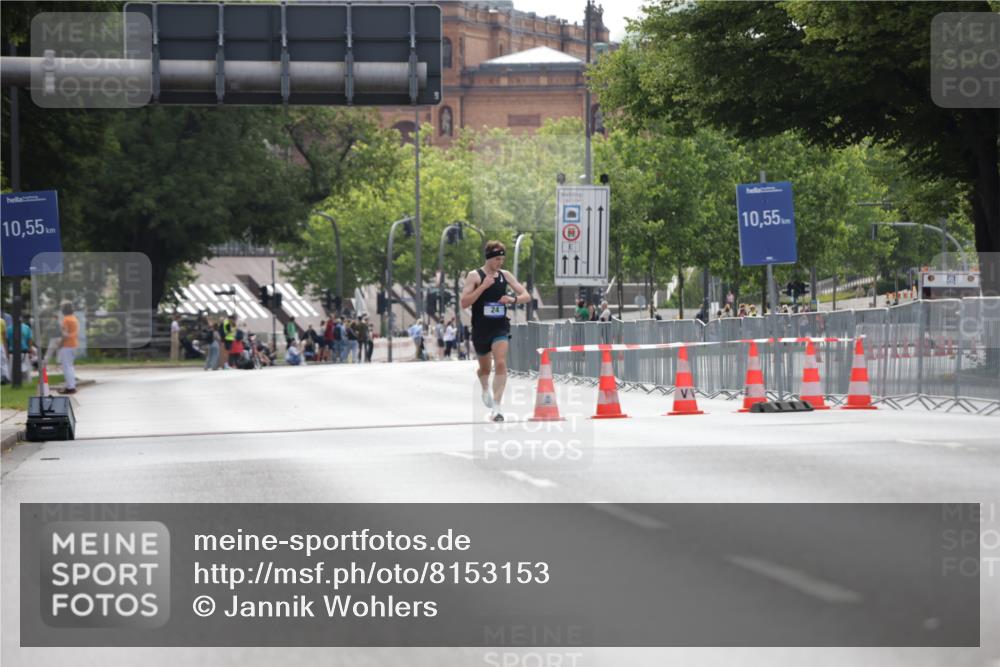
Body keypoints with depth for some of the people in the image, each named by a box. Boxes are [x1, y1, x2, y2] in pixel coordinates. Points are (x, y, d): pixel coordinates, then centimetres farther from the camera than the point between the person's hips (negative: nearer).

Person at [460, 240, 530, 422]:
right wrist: (483, 286, -24)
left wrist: (513, 300, -16)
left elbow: (526, 296, 6)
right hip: (480, 330, -1)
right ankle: (485, 391, 51)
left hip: (500, 327, 1)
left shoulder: (505, 275, 4)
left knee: (500, 364, -18)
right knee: (485, 368, 16)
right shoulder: (474, 276, -7)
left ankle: (496, 407, -21)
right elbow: (464, 303, -16)